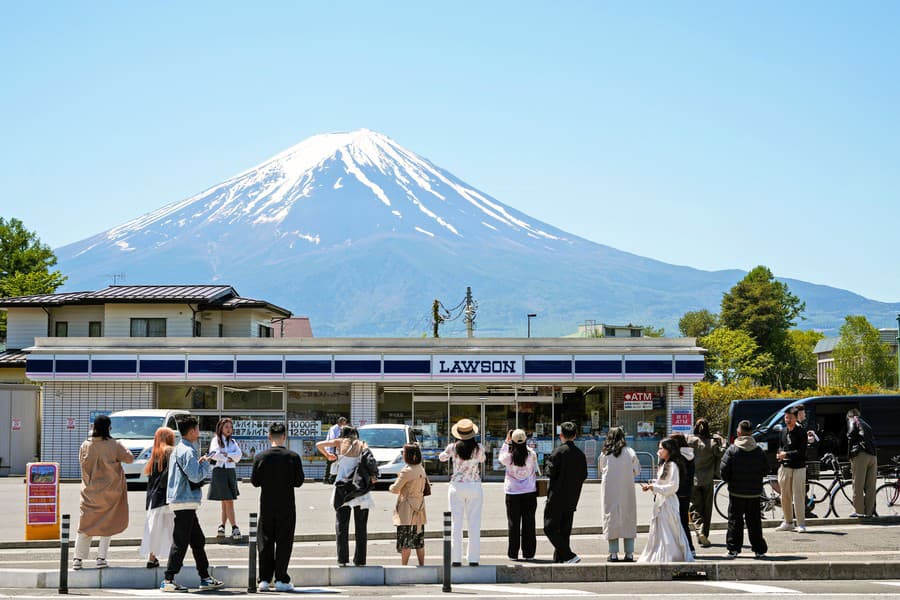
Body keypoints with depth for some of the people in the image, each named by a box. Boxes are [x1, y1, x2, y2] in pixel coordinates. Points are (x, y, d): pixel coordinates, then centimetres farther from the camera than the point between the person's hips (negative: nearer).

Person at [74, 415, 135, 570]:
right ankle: (101, 557, 6)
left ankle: (78, 558, 6)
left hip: (90, 491, 2)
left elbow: (82, 463, 6)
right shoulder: (114, 446, -13)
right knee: (108, 523, 11)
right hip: (110, 492, -2)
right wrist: (123, 450, 14)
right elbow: (130, 458, -4)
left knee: (86, 524, 10)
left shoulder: (85, 446, -6)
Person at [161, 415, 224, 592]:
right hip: (185, 502, -11)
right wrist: (206, 464, -6)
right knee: (180, 542, -7)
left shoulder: (179, 449, 16)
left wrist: (199, 463, 12)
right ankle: (168, 580, -5)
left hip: (183, 502, 11)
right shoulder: (187, 451, -16)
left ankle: (205, 578, 19)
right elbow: (196, 476, -21)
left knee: (198, 540, 14)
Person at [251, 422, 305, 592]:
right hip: (286, 506, -1)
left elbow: (255, 481, -2)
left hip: (266, 506, 1)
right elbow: (299, 481, -4)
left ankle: (264, 579, 8)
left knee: (265, 542, 9)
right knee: (284, 542, 5)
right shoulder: (293, 457, -8)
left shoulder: (260, 457, -6)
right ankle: (281, 579, 3)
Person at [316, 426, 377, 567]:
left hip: (342, 490, 0)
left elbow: (319, 444, 3)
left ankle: (342, 559, 2)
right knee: (361, 527, 7)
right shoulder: (362, 446, 4)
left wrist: (328, 455, 19)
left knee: (341, 526, 8)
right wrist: (373, 477, 0)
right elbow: (371, 463, -12)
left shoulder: (341, 442, 5)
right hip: (361, 492, 0)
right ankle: (360, 560, 6)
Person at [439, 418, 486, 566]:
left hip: (456, 487, 0)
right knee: (474, 524, 5)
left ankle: (456, 559, 0)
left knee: (456, 523, 3)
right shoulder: (478, 448, -7)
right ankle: (473, 558, 4)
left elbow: (441, 458, 12)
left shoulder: (453, 448, -7)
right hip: (475, 487, 0)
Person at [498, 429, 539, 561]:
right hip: (530, 492, 1)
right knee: (529, 524, 6)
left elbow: (500, 459, 12)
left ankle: (513, 554, 7)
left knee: (513, 524, 6)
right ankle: (528, 553, 9)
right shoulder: (532, 454, -8)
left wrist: (506, 442, 14)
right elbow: (535, 471, 5)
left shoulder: (509, 456, -10)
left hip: (512, 492, -1)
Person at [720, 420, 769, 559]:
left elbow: (724, 469, -11)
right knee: (754, 521, 8)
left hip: (736, 491, -2)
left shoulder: (732, 450, -9)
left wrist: (728, 481, 8)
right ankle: (759, 550, 9)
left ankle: (733, 549, 5)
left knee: (735, 521, 5)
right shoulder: (759, 450, -1)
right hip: (755, 492, 2)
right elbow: (766, 470, 4)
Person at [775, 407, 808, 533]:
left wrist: (786, 454, -16)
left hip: (798, 468, -6)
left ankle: (801, 524, -3)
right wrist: (779, 453, 1)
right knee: (785, 496, 10)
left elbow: (802, 451, -14)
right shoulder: (783, 431, 11)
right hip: (785, 467, 6)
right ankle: (788, 522, 20)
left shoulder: (801, 432, -8)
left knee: (798, 497, -8)